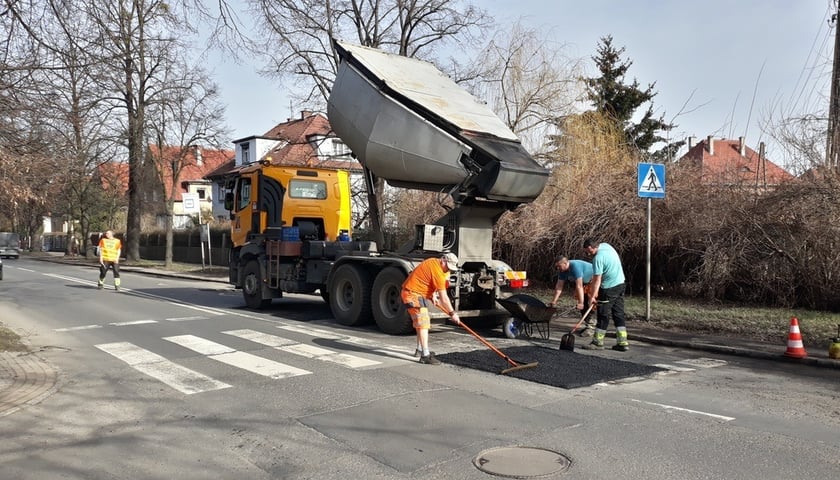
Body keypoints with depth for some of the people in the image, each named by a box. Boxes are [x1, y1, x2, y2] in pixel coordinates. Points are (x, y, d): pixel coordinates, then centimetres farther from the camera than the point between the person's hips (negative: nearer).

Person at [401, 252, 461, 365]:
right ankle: (425, 356, -23)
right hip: (413, 294, -11)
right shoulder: (437, 272, -22)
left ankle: (420, 350, 34)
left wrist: (433, 294, 12)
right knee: (423, 323, -17)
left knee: (422, 322, 20)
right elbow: (443, 297, -21)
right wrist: (452, 313, -15)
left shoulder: (434, 262, 7)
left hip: (419, 294, 11)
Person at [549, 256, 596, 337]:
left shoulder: (575, 266, -33)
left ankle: (591, 327, -11)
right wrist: (554, 301, -8)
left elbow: (579, 286, -35)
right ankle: (587, 325, 18)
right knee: (583, 305, 8)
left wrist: (581, 303, -34)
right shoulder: (562, 271, -7)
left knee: (590, 304, -15)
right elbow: (559, 286, -4)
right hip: (585, 283, 9)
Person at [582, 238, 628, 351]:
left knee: (603, 315, 1)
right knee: (619, 314, 10)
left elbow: (597, 280, -21)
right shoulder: (606, 245, 5)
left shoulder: (598, 258, -21)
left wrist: (593, 296, -17)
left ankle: (598, 342, 9)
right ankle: (622, 342, 11)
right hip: (620, 283, 9)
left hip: (609, 288, -9)